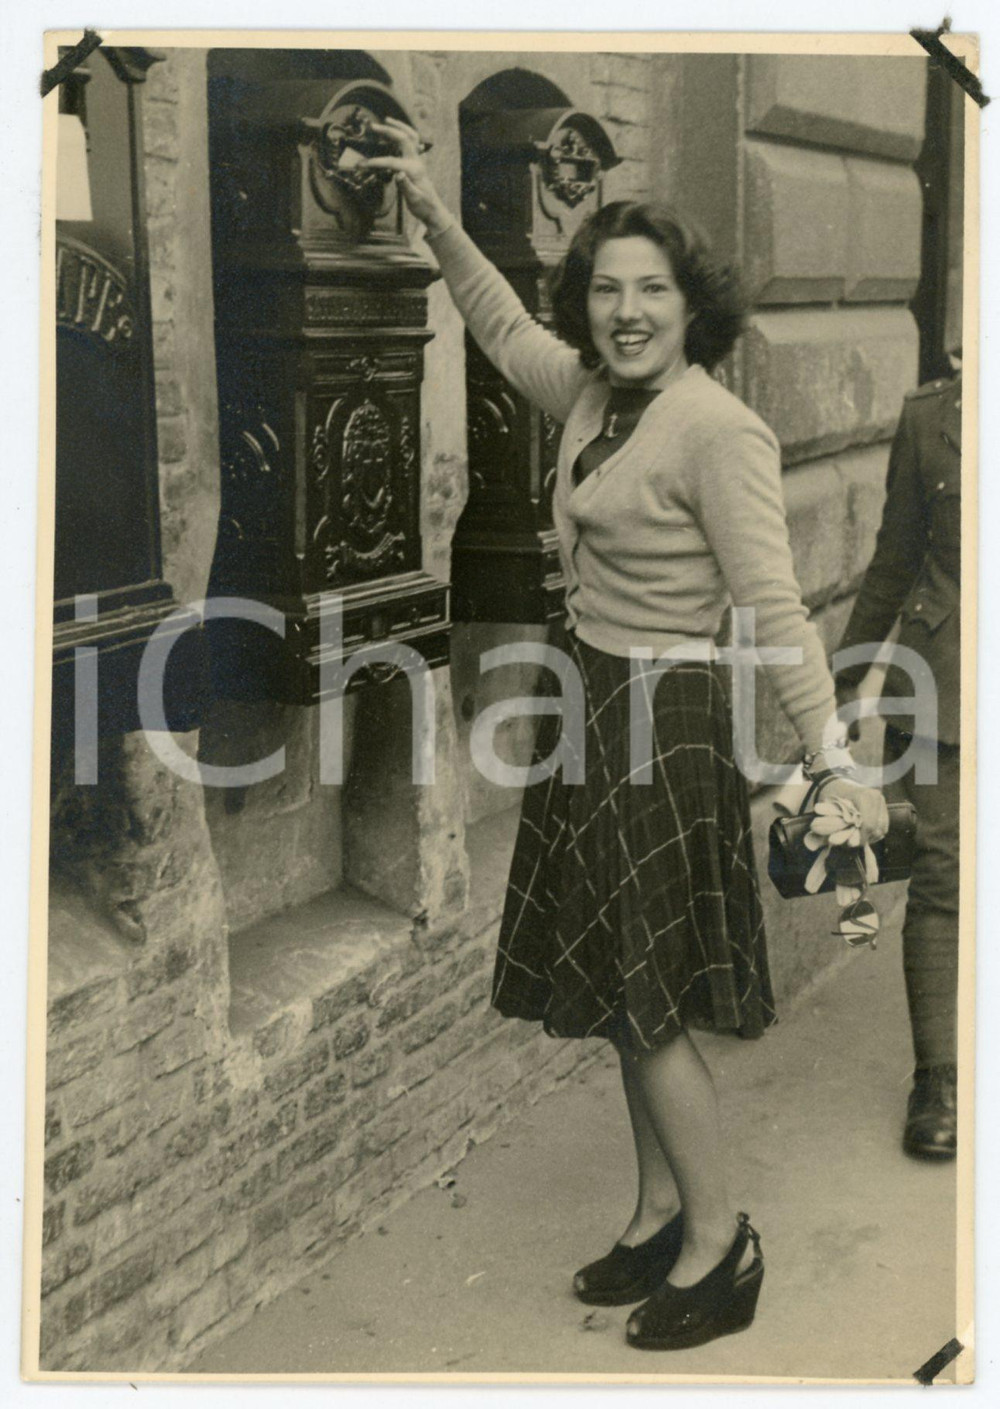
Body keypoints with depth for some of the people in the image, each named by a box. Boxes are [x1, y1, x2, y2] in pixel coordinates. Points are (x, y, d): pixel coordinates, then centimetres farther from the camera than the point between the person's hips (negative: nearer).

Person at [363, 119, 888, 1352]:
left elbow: (772, 606, -22)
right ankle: (660, 1216, 28)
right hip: (592, 700, 9)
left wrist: (833, 759, -26)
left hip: (660, 717, -9)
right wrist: (432, 212, 23)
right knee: (621, 988, 15)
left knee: (649, 1001, -1)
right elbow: (502, 328, 26)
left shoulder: (717, 431, -19)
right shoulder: (591, 393, 6)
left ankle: (720, 1245, 15)